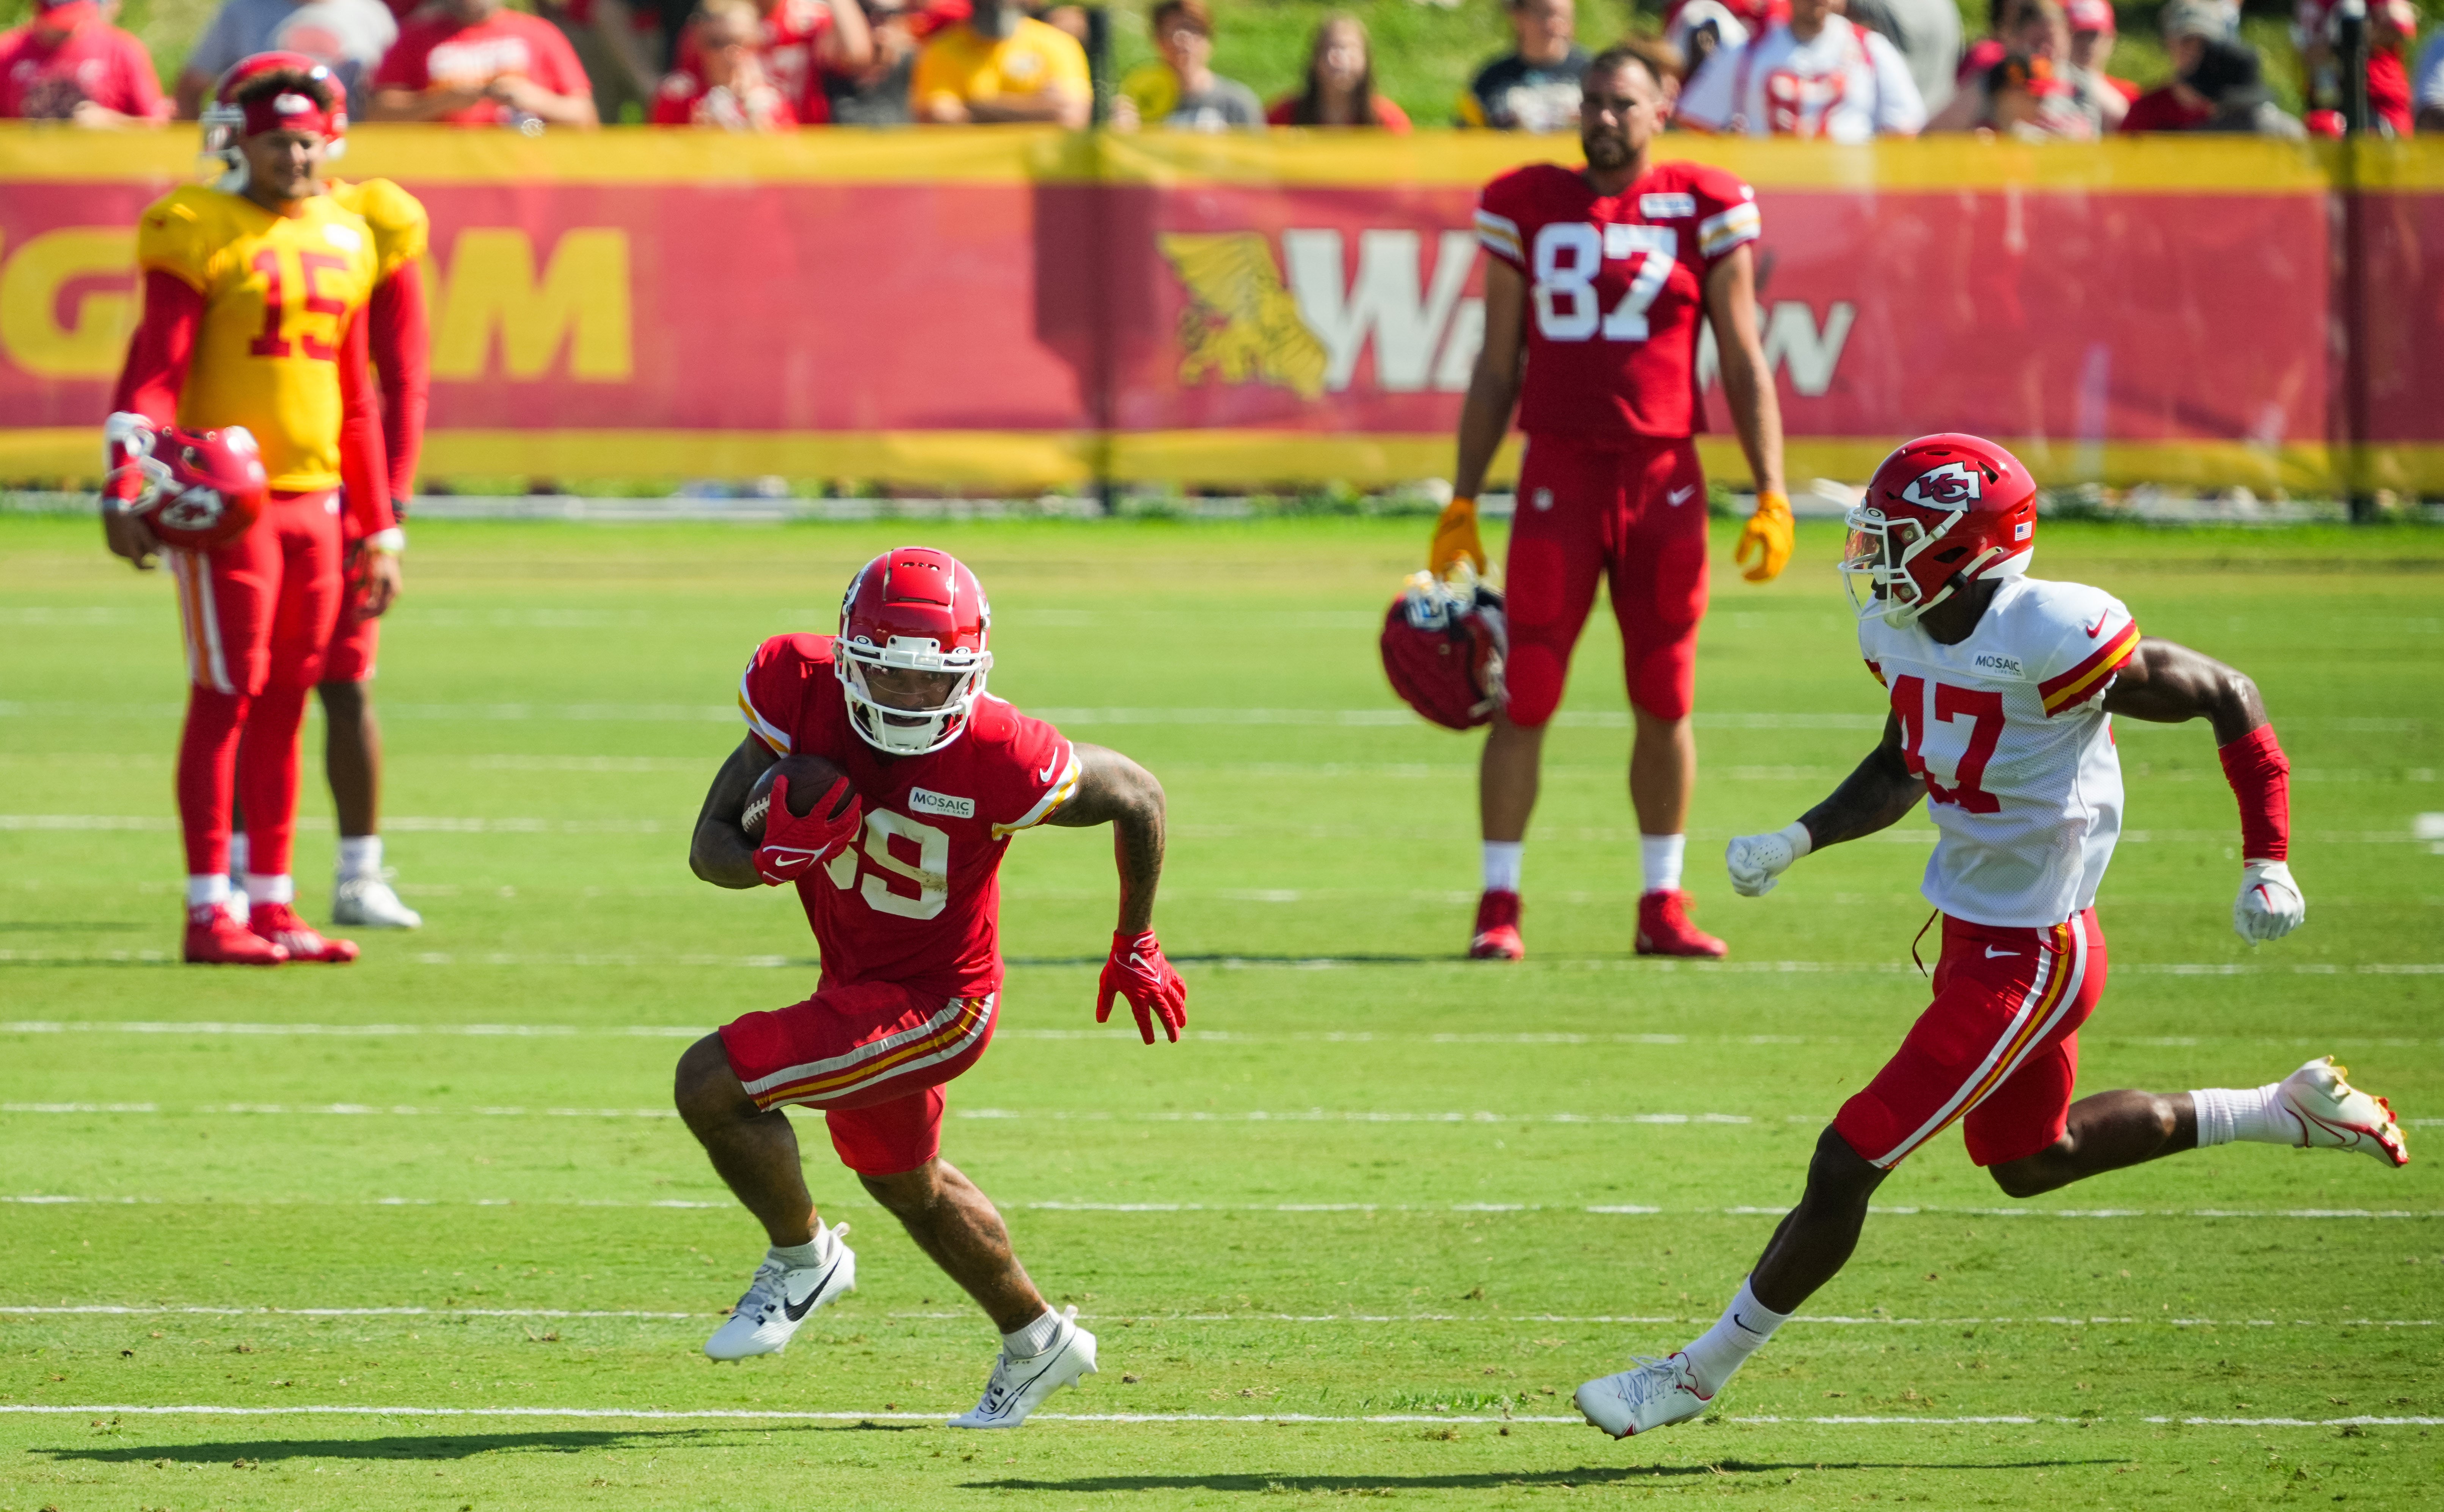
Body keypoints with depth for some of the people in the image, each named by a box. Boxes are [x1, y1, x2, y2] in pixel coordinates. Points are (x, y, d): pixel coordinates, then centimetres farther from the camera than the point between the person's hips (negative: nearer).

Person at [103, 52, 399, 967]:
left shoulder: (344, 241, 14)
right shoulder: (201, 234, -7)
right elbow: (153, 371, -13)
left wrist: (379, 532, 19)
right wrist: (126, 488, -25)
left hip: (315, 502, 6)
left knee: (284, 705, 9)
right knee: (228, 695, -5)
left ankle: (272, 904, 14)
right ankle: (208, 912, -2)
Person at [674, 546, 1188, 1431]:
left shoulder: (995, 756, -31)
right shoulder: (802, 694, -18)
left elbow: (1137, 796, -13)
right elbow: (709, 846, -14)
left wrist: (1135, 947, 2)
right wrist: (768, 859, -39)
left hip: (934, 1005, -7)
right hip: (856, 982, 7)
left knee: (710, 1085, -19)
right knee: (905, 1182, 29)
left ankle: (802, 1259, 7)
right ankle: (1036, 1343, 53)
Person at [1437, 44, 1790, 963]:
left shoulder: (1704, 213, 2)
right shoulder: (1527, 209, 6)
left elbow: (1743, 365, 5)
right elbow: (1497, 370, 12)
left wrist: (1771, 498, -2)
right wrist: (1462, 503, 10)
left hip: (1665, 481, 0)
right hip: (1559, 475, 0)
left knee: (1665, 703, 6)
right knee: (1524, 700, -3)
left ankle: (1662, 906, 16)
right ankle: (1499, 905, 4)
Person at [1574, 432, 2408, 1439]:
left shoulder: (2053, 645, -28)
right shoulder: (1901, 636, -3)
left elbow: (2230, 701, -16)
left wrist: (2266, 865, -14)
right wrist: (1795, 842, 0)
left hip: (2026, 963, -10)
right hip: (1974, 934, 10)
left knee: (1847, 1166, -4)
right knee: (2030, 1160, 29)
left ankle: (1700, 1374, 10)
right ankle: (2287, 1112, 39)